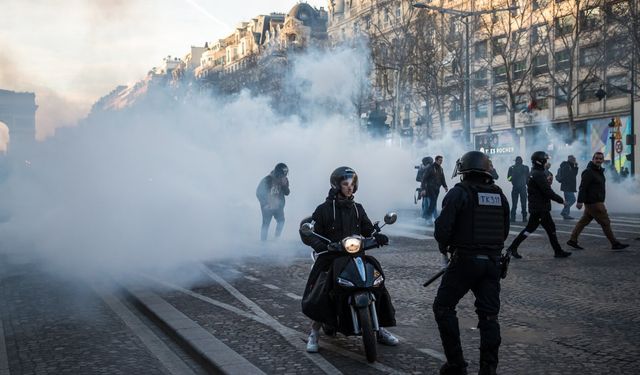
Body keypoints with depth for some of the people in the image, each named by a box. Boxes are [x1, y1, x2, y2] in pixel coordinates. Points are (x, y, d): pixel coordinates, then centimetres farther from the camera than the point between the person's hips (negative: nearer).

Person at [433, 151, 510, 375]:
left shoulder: (460, 193, -9)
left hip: (466, 260, -5)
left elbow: (443, 225, -17)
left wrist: (444, 246, 2)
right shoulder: (499, 195, 10)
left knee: (444, 308, 8)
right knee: (489, 315, 11)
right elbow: (504, 231, 13)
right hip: (492, 261, 6)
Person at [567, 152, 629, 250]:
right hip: (593, 203, -9)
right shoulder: (589, 172, -15)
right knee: (605, 222, -3)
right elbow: (582, 187, -22)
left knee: (583, 221, 11)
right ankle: (615, 244, 5)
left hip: (597, 202, 9)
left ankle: (572, 240, 16)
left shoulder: (599, 171, 15)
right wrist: (580, 201, -28)